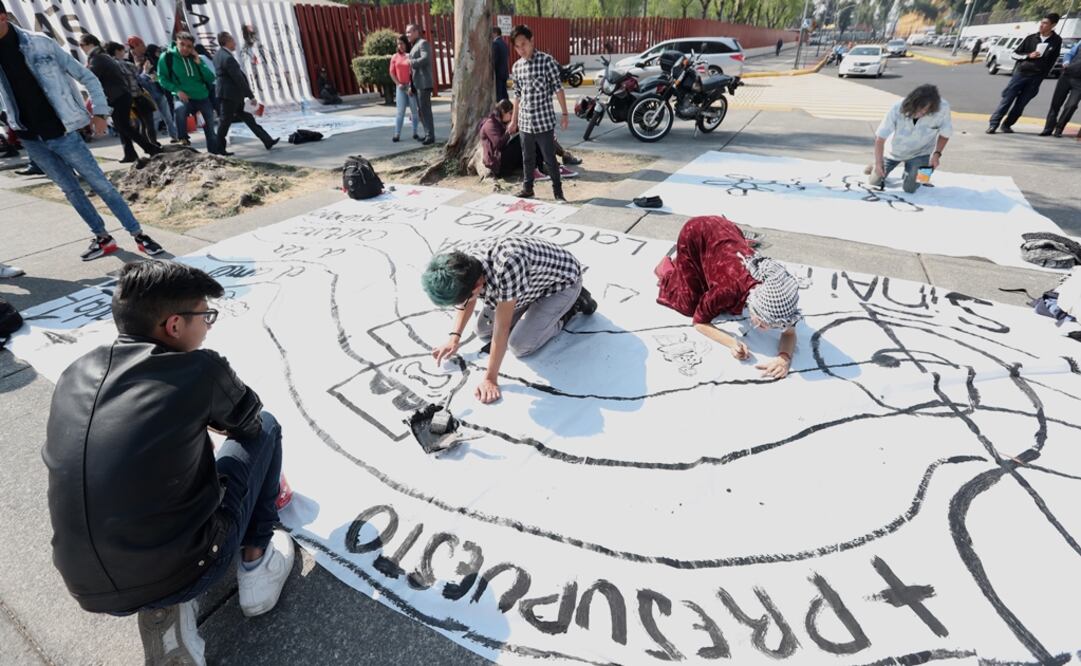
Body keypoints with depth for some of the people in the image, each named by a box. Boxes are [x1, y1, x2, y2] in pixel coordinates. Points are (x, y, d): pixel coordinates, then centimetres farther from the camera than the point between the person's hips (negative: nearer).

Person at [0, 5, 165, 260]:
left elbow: (86, 76, -3)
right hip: (29, 138, 5)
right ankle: (103, 237, 17)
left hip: (60, 132, -5)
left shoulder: (41, 44, -8)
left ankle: (138, 234, 1)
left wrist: (100, 112, -8)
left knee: (99, 183, -3)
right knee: (70, 189, 9)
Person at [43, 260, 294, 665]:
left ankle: (163, 611, 18)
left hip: (93, 592, 5)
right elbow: (248, 421, 6)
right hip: (188, 569, -5)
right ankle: (256, 563, 16)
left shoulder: (74, 375, 1)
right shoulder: (200, 369, -15)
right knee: (264, 428, 12)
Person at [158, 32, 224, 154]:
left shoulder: (195, 58, 6)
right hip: (184, 97, -4)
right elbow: (162, 78, -4)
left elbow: (211, 78, 0)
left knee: (210, 129, 10)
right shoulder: (167, 57, -3)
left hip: (203, 97, 4)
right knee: (180, 110, -35)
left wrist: (199, 63, -10)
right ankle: (183, 141, -21)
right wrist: (177, 90, -18)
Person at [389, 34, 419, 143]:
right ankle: (397, 134, -3)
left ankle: (415, 134, 9)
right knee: (401, 111, -2)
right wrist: (398, 84, -5)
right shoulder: (395, 57, 8)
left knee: (414, 110, 2)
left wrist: (412, 87, -13)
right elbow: (392, 72, 8)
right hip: (400, 87, 2)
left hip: (411, 87, -2)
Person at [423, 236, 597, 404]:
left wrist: (490, 379, -29)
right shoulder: (464, 260, -21)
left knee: (519, 346, -15)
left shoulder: (506, 265, -44)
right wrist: (455, 337, -8)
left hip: (562, 281, -6)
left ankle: (570, 307, 4)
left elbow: (501, 328, -36)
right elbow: (468, 301, 0)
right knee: (483, 330, 3)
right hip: (531, 281, 7)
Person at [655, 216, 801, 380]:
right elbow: (699, 322, -24)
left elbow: (790, 333, -17)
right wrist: (732, 343, -38)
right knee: (691, 305, -4)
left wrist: (785, 356, -39)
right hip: (695, 234, -4)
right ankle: (666, 269, 22)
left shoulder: (777, 296, -29)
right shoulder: (731, 287, -39)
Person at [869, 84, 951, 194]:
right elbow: (880, 137, -26)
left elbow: (945, 133, -10)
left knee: (910, 188, -9)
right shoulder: (897, 109, -32)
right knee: (875, 183, 8)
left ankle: (910, 170, 26)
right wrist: (878, 162, -31)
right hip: (893, 151, 0)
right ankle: (875, 166, 43)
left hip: (920, 153, 0)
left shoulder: (942, 108, -28)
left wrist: (937, 153, -23)